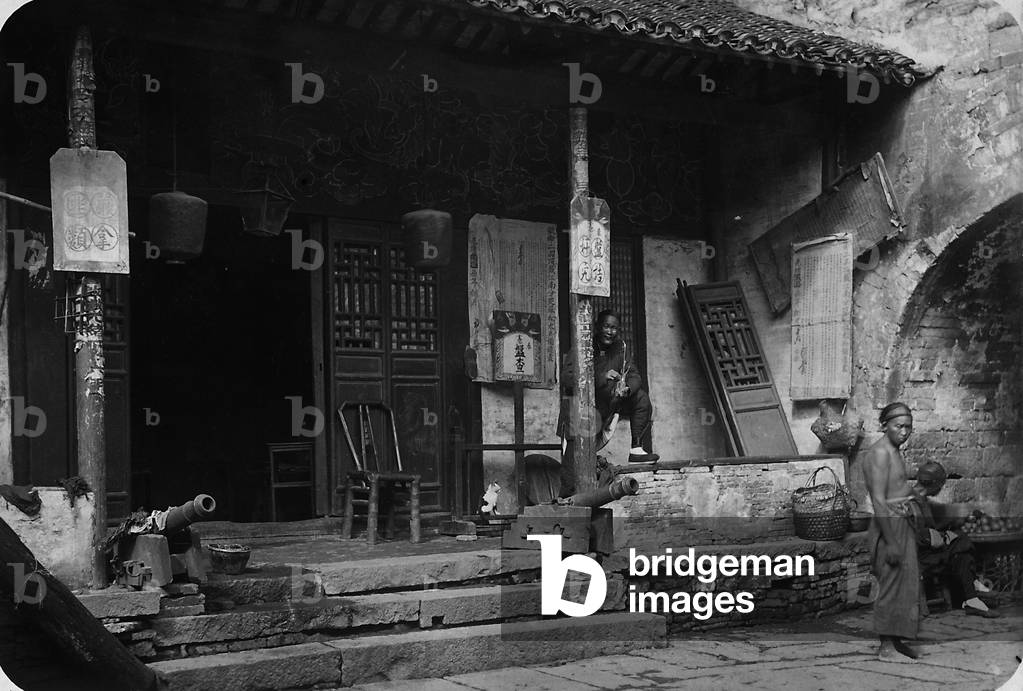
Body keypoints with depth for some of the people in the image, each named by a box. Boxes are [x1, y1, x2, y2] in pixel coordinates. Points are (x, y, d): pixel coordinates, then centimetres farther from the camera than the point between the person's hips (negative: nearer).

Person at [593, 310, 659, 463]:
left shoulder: (620, 347, 8)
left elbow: (633, 375, 2)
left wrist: (627, 388, -23)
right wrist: (601, 377, -33)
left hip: (613, 400, 6)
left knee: (641, 397, -10)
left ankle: (637, 450, -11)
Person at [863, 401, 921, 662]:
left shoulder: (893, 452, 15)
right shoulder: (880, 452, -17)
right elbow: (878, 500, -22)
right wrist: (891, 542, -24)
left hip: (903, 525, 10)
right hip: (890, 526, -10)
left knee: (905, 584, 14)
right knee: (893, 585, -5)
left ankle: (897, 640, 23)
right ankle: (887, 647, 1)